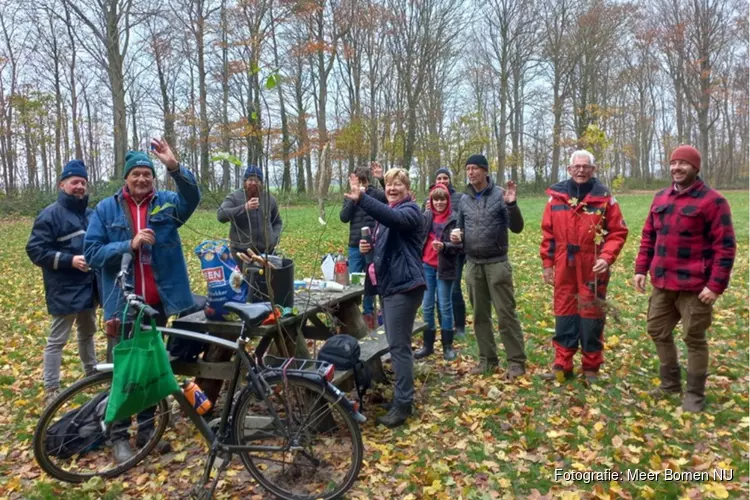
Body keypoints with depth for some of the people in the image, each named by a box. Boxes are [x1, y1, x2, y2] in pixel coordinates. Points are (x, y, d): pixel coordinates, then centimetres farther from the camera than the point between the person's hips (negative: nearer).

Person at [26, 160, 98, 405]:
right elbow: (35, 250, -13)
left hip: (89, 286, 7)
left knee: (88, 333, 21)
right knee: (57, 339, 1)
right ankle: (51, 390, 11)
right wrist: (69, 260, -21)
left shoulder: (90, 214, 11)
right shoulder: (50, 215, -9)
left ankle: (91, 375, 37)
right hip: (64, 290, -7)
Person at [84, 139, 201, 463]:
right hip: (122, 304, -1)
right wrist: (129, 245, -19)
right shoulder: (106, 208, 1)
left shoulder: (166, 203, 3)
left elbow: (192, 198, -18)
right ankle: (119, 436, 19)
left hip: (158, 303, 2)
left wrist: (174, 166, -32)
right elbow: (91, 252, -4)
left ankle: (147, 429, 29)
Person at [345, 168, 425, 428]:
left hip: (404, 285, -10)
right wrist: (369, 246, 4)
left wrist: (361, 199, -45)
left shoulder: (410, 210, -10)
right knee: (396, 343, 16)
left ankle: (403, 404, 1)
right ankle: (402, 393, 28)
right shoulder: (387, 211, 17)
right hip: (389, 283, 10)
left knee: (399, 345, -8)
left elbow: (394, 219, -34)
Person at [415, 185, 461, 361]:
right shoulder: (426, 216, 4)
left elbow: (458, 245, -9)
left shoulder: (454, 219, -6)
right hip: (426, 266, 3)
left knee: (445, 306, 5)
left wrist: (444, 246, -26)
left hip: (444, 268, -3)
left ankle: (448, 346, 17)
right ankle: (428, 344, 19)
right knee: (426, 306, 8)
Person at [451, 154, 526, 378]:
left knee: (506, 314, -2)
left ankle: (517, 361, 7)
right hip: (473, 264, 5)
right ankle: (488, 359, 22)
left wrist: (512, 204, -25)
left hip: (497, 263, -5)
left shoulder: (500, 195, -5)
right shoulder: (464, 199, 9)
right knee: (480, 315, 11)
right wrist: (456, 235, -3)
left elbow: (517, 227, -9)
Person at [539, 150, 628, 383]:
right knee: (564, 314, 9)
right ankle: (562, 365, 19)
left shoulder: (604, 197, -2)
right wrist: (547, 263, 5)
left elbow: (618, 232, -1)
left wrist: (607, 257, -15)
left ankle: (591, 368, 20)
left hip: (592, 269, -2)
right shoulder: (556, 196, 4)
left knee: (592, 316, 6)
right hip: (564, 268, 2)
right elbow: (548, 233, 8)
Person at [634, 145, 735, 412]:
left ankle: (695, 394, 22)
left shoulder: (712, 201, -10)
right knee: (657, 330, 16)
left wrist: (716, 285, -17)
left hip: (695, 286, -6)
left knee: (694, 339, 6)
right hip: (662, 283, 6)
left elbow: (725, 247, -12)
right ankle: (670, 383, 34)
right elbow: (648, 237, 14)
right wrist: (641, 269, 7)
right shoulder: (660, 198, 9)